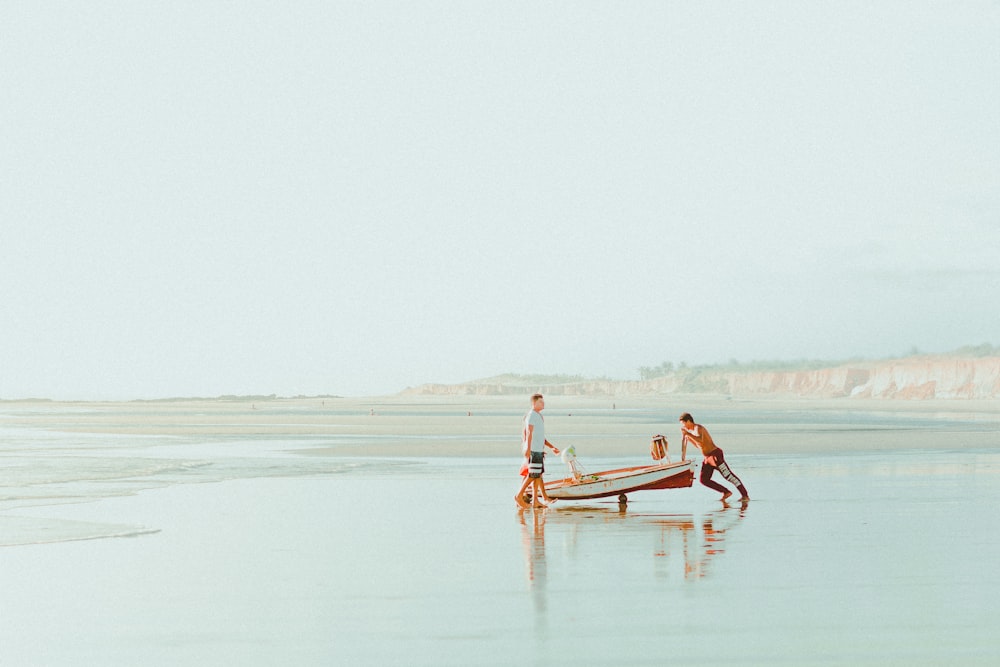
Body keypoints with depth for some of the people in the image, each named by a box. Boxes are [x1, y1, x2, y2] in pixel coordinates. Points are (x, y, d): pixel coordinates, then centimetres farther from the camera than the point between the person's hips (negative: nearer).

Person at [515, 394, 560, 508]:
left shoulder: (538, 416, 20)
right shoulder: (531, 415, -10)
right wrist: (528, 448, -32)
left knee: (538, 474, 8)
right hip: (533, 450, -10)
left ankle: (535, 500, 9)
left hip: (539, 450, 10)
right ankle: (519, 496, -5)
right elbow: (529, 432, -22)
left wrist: (552, 447, 28)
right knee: (533, 474, -11)